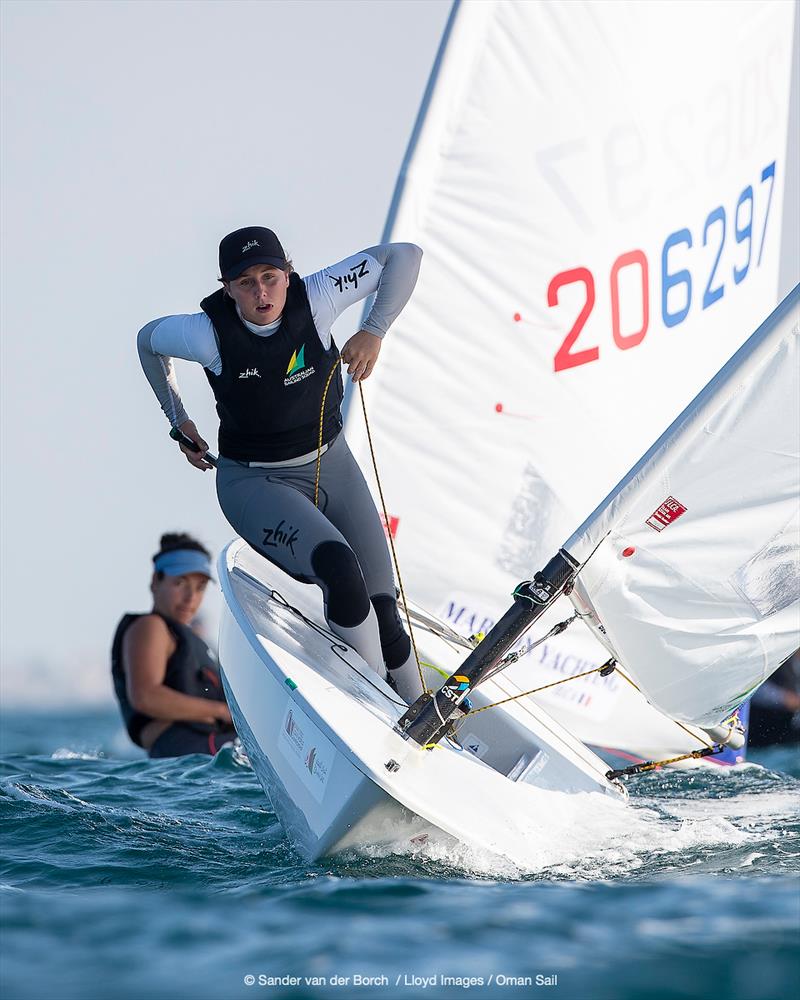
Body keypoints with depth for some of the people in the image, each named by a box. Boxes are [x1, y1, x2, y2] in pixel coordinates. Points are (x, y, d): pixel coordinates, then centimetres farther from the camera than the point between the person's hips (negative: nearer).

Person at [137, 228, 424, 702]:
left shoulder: (313, 299, -17)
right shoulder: (210, 333, -20)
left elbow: (404, 255, -11)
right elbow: (149, 340, 4)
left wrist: (374, 331, -20)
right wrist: (179, 421, 10)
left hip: (332, 465, 3)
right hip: (255, 482, -3)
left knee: (383, 613, -4)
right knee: (339, 569, -31)